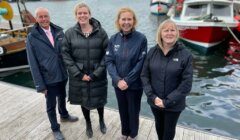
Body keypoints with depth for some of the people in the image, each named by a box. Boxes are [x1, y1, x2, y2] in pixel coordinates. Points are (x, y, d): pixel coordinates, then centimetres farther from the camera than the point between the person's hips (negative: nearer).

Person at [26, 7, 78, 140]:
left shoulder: (58, 31, -3)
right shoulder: (32, 37, -12)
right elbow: (33, 63, -11)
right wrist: (40, 84, -12)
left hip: (62, 75, 4)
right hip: (48, 78, -3)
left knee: (62, 98, 26)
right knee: (51, 105, 14)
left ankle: (64, 115, 54)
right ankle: (55, 129, 36)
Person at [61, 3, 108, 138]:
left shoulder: (101, 32, -6)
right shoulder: (70, 33, -3)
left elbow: (107, 54, -8)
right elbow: (66, 55, -5)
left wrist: (96, 73, -14)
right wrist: (79, 74, -12)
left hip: (98, 75, -1)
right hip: (79, 76, 1)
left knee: (99, 99, 15)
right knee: (84, 101, 17)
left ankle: (102, 120, 47)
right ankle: (88, 124, 45)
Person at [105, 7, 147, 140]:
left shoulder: (141, 39, -12)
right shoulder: (113, 39, -2)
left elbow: (141, 63, -14)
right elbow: (108, 61, -4)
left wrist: (128, 81, -18)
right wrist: (118, 79, -16)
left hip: (134, 85, -3)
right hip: (118, 83, 3)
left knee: (133, 111, 15)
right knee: (122, 110, 20)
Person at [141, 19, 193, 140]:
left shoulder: (185, 55, -14)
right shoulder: (152, 52, -5)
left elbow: (186, 84, -14)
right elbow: (144, 75, -4)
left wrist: (167, 101, -17)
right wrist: (152, 97, -13)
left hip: (174, 104, -2)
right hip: (154, 102, 3)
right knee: (158, 126, 25)